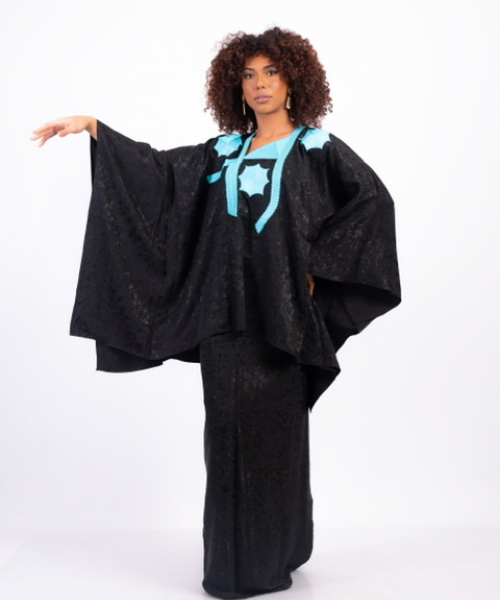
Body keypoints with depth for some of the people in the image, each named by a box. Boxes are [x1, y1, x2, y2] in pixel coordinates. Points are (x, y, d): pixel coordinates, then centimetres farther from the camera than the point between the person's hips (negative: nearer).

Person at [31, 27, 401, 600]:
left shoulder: (317, 148, 4)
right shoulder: (224, 152, 15)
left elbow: (374, 200, -6)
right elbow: (156, 169, 12)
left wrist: (316, 266, -11)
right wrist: (93, 126, 4)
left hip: (281, 316, -3)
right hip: (225, 316, 4)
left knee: (274, 432, 2)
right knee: (229, 432, 6)